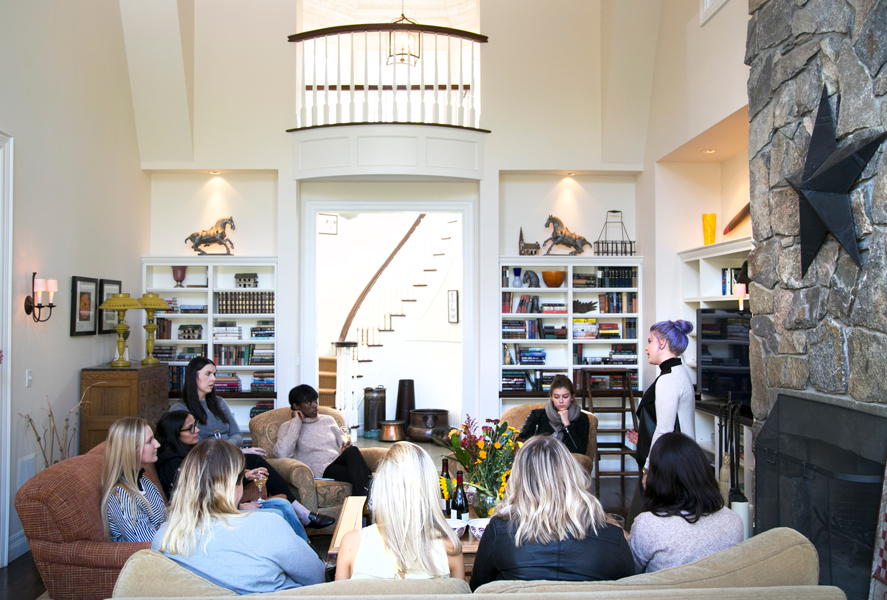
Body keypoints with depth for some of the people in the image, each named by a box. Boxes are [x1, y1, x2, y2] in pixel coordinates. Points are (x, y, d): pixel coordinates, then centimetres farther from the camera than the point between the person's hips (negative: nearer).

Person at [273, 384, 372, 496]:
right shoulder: (288, 427, 10)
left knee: (352, 451, -33)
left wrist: (345, 448, -1)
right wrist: (296, 422, -4)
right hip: (321, 470, -5)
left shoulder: (328, 420, 24)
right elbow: (282, 453, -10)